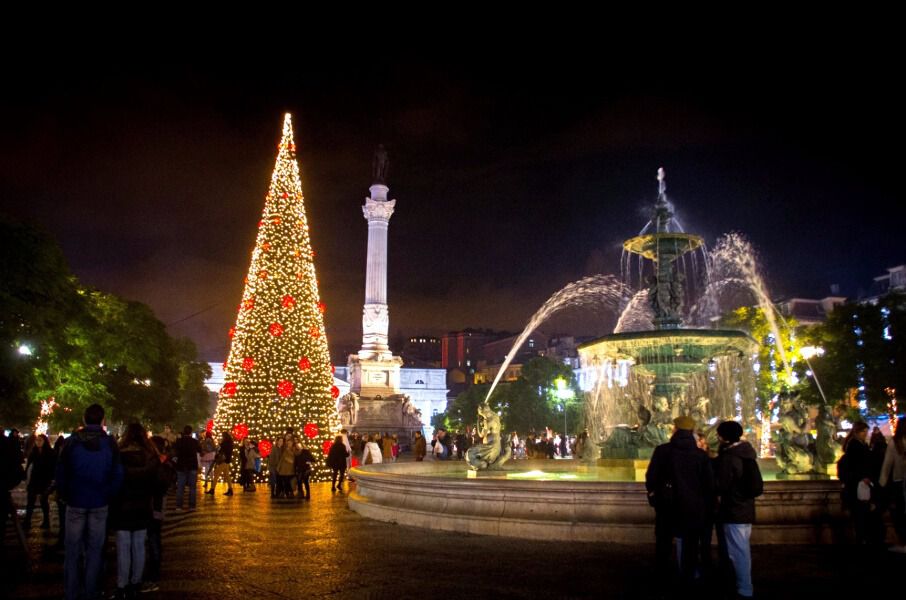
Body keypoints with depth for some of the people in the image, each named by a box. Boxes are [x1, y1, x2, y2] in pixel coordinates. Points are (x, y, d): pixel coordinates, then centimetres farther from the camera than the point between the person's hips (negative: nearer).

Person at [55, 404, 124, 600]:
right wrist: (107, 496, 4)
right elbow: (117, 476, -8)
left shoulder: (71, 442, -6)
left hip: (75, 503, 0)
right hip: (99, 504, 0)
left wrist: (65, 496, 7)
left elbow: (60, 474, -5)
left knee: (73, 550, 10)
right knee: (95, 550, 9)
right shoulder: (110, 443, -6)